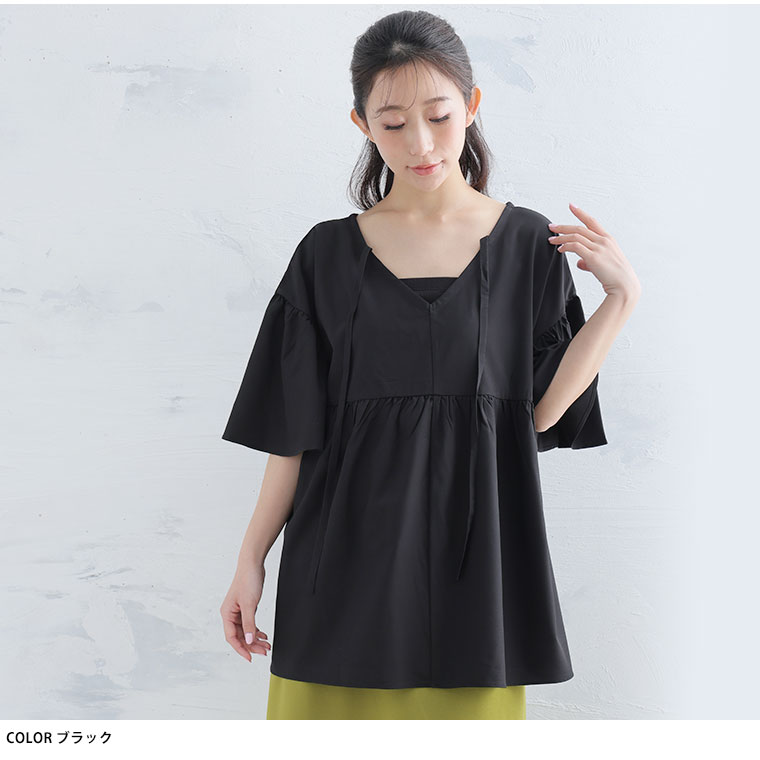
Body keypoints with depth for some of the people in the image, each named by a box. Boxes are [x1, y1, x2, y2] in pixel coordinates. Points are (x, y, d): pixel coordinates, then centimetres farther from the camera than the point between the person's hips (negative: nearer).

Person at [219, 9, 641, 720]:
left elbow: (542, 409, -4)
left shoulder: (527, 243, 0)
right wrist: (251, 560, 0)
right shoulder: (328, 254, 1)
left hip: (474, 548, 0)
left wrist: (621, 297, -10)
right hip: (350, 550, 1)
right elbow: (295, 429, 2)